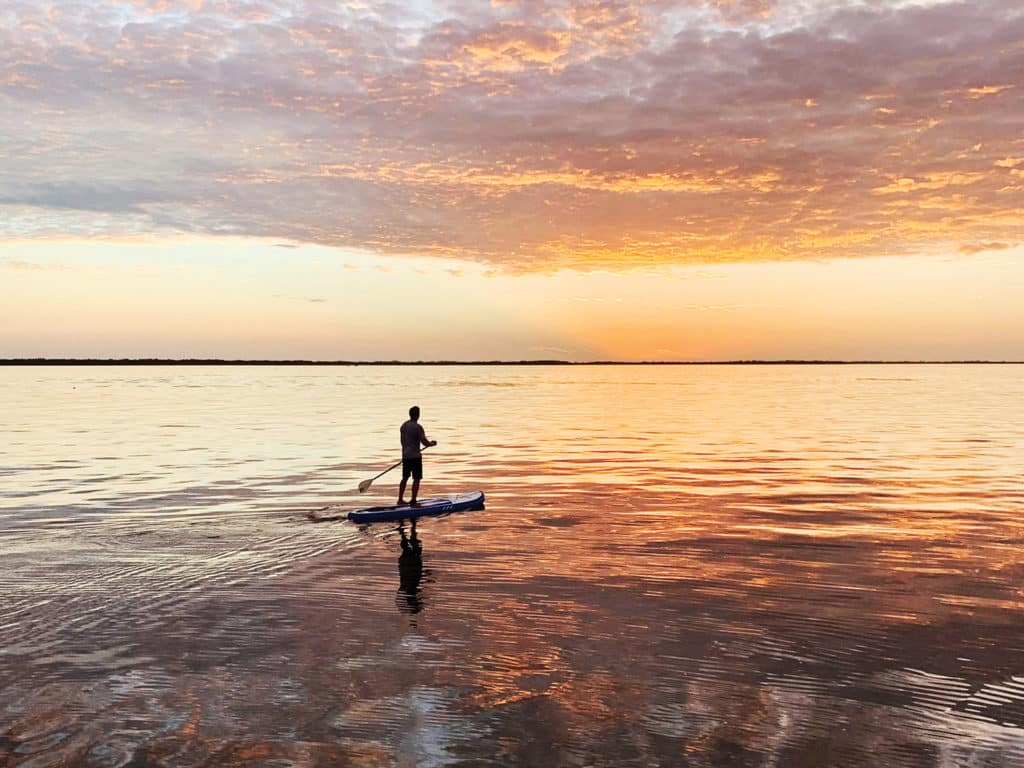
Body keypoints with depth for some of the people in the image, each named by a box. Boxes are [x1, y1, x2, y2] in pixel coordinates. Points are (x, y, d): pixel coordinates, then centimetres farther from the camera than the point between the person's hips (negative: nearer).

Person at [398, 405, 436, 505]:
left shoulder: (403, 426, 8)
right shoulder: (418, 427, -16)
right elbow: (424, 442, -16)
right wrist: (432, 443, 4)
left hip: (405, 456, 7)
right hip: (415, 456, -7)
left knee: (405, 478, 17)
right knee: (416, 479, 0)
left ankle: (400, 499, 21)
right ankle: (413, 501, 1)